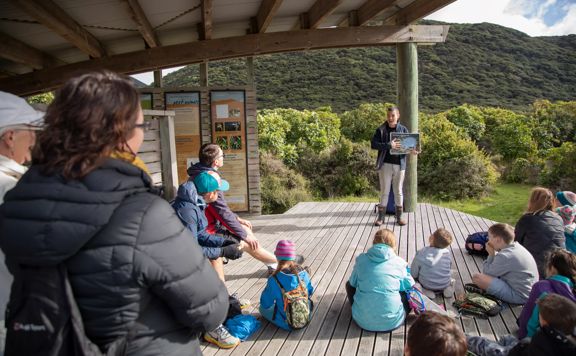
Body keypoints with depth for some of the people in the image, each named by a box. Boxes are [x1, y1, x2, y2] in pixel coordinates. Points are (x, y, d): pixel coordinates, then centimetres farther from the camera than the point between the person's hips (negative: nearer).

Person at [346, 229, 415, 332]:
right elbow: (410, 286, 11)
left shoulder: (361, 259, -2)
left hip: (363, 320, 1)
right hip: (391, 322, 0)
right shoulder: (399, 262, -3)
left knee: (349, 284, 26)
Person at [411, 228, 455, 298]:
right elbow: (449, 268, 8)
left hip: (427, 285, -3)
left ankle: (426, 291, -1)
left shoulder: (421, 253, -20)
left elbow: (413, 274, -14)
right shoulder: (447, 252, -11)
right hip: (445, 285, 3)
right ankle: (447, 287, 7)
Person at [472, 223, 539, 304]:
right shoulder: (517, 247, 5)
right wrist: (494, 253, 1)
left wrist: (491, 254, -4)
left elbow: (486, 273, -10)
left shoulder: (504, 256, -24)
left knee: (477, 278, -20)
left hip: (519, 297, -10)